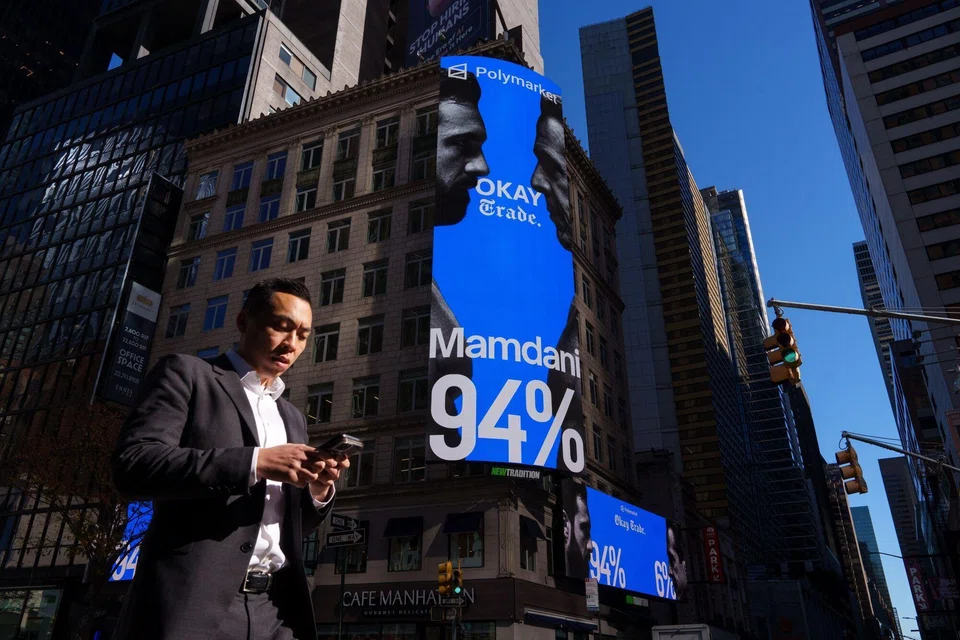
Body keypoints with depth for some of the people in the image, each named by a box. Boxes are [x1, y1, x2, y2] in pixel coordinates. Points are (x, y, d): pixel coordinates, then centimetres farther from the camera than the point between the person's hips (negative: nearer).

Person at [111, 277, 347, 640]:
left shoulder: (291, 417, 19)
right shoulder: (186, 375, 3)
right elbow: (132, 465, -12)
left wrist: (318, 492, -2)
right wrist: (254, 462, -18)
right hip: (193, 601, -5)